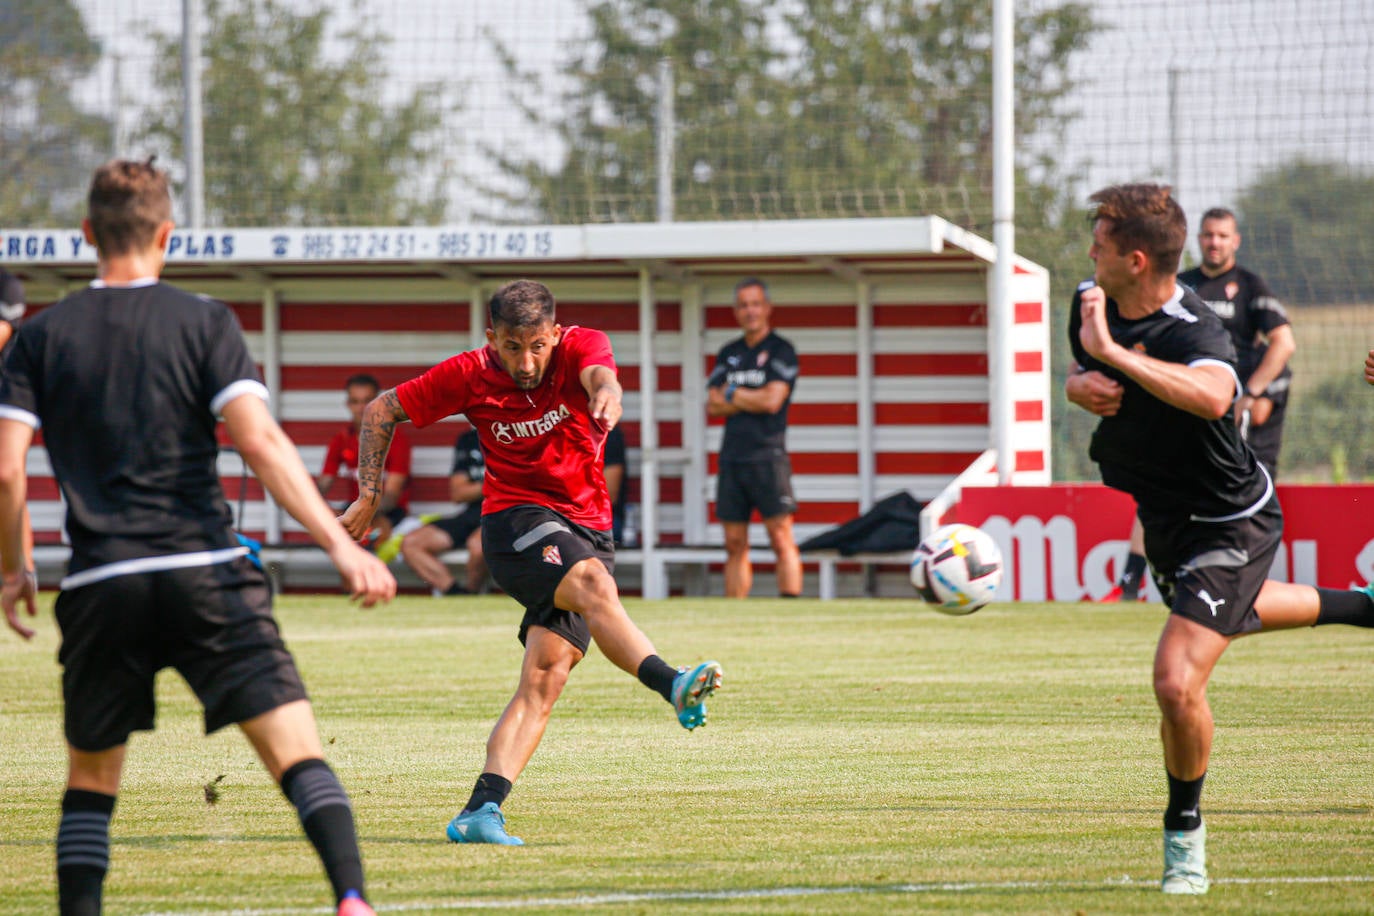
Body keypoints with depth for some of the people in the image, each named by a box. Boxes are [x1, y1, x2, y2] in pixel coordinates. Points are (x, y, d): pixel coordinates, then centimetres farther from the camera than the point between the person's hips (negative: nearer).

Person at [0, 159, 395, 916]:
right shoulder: (204, 323, 3)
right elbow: (259, 441, -8)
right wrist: (341, 545, -10)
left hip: (101, 584, 2)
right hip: (206, 571, -2)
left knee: (90, 779, 17)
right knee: (297, 752, -7)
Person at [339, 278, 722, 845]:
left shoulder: (579, 347, -6)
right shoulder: (468, 376, -4)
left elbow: (597, 371, -31)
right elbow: (381, 412, 8)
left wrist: (607, 391, -55)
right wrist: (369, 496, 2)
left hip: (587, 531, 2)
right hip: (514, 518, -2)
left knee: (545, 679, -12)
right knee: (593, 584, -34)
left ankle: (481, 811, -18)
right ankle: (672, 685, -55)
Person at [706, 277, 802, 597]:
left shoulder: (781, 351, 0)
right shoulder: (728, 354, 17)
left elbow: (773, 400, -11)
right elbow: (713, 405, 8)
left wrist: (732, 393, 1)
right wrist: (751, 399, -5)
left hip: (767, 455, -6)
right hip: (732, 457, 6)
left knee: (782, 539, -11)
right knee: (735, 544, 5)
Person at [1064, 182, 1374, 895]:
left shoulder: (1196, 334, -34)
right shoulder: (1090, 303, -10)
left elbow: (1212, 395, -59)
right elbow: (1080, 371, 12)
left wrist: (1114, 353, -56)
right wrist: (1080, 384, -13)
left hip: (1229, 527, -9)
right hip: (1163, 515, 9)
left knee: (1177, 685, -20)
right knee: (1233, 613, 36)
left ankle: (1185, 830, 5)